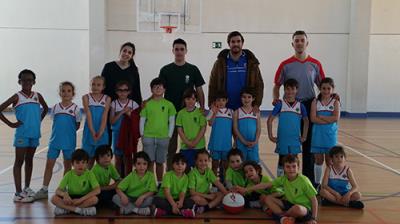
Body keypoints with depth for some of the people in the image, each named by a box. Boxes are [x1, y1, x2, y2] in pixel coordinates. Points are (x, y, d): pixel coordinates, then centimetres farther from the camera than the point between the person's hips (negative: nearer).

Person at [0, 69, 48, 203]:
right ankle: (18, 193, 3)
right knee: (19, 161, 1)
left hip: (34, 133, 4)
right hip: (22, 134, -4)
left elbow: (45, 108, 24)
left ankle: (27, 188, 26)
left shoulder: (37, 96, 6)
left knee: (29, 160, 14)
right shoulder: (17, 97, -6)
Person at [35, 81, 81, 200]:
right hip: (55, 141, 2)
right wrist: (59, 132, 5)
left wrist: (68, 132, 1)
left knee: (67, 166, 9)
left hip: (69, 142, -2)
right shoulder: (55, 108, 1)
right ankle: (44, 189, 10)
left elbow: (77, 125, 2)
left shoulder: (76, 109, -6)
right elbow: (55, 123, 11)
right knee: (49, 164, 3)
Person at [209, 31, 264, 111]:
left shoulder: (251, 62, 4)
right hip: (225, 109, 0)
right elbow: (212, 86, 2)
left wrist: (257, 104, -8)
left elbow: (259, 85, 1)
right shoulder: (220, 62, 3)